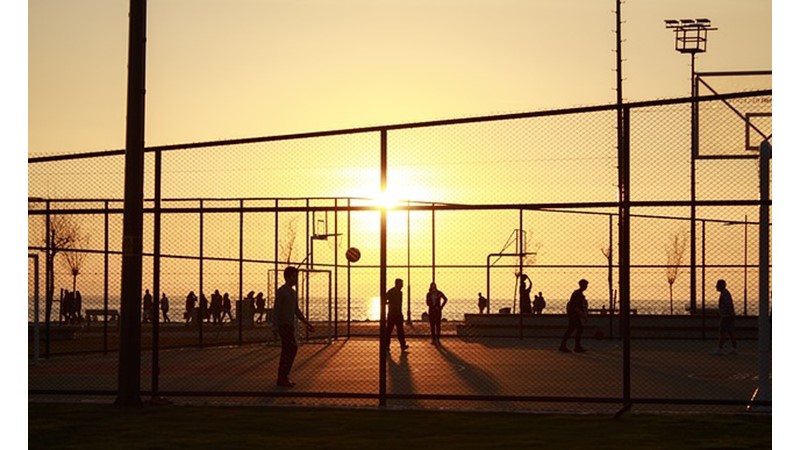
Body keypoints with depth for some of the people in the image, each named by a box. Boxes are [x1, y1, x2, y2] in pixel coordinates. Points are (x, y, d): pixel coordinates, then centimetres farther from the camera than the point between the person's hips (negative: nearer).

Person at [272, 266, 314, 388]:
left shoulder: (293, 292, 16)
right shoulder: (281, 291, -10)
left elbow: (296, 310, 24)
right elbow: (276, 310, -15)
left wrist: (307, 323, 22)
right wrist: (275, 326, -22)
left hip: (290, 325, 9)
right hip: (283, 325, -9)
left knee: (288, 351, 8)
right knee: (292, 349, -12)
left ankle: (283, 378, 13)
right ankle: (282, 378, -10)